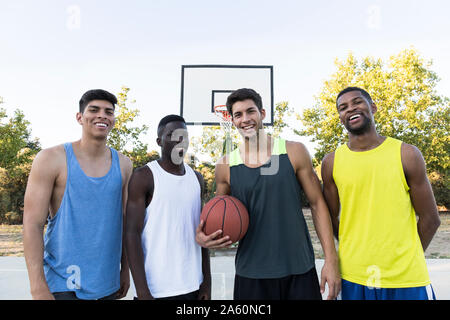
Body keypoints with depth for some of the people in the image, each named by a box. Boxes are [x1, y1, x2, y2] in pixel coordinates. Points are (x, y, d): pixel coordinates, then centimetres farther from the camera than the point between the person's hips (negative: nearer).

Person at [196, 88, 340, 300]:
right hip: (251, 275, 1)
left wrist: (331, 260, -4)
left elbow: (317, 204, 0)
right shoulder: (225, 166, -1)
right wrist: (202, 237, -11)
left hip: (299, 271, 0)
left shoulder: (294, 152, -3)